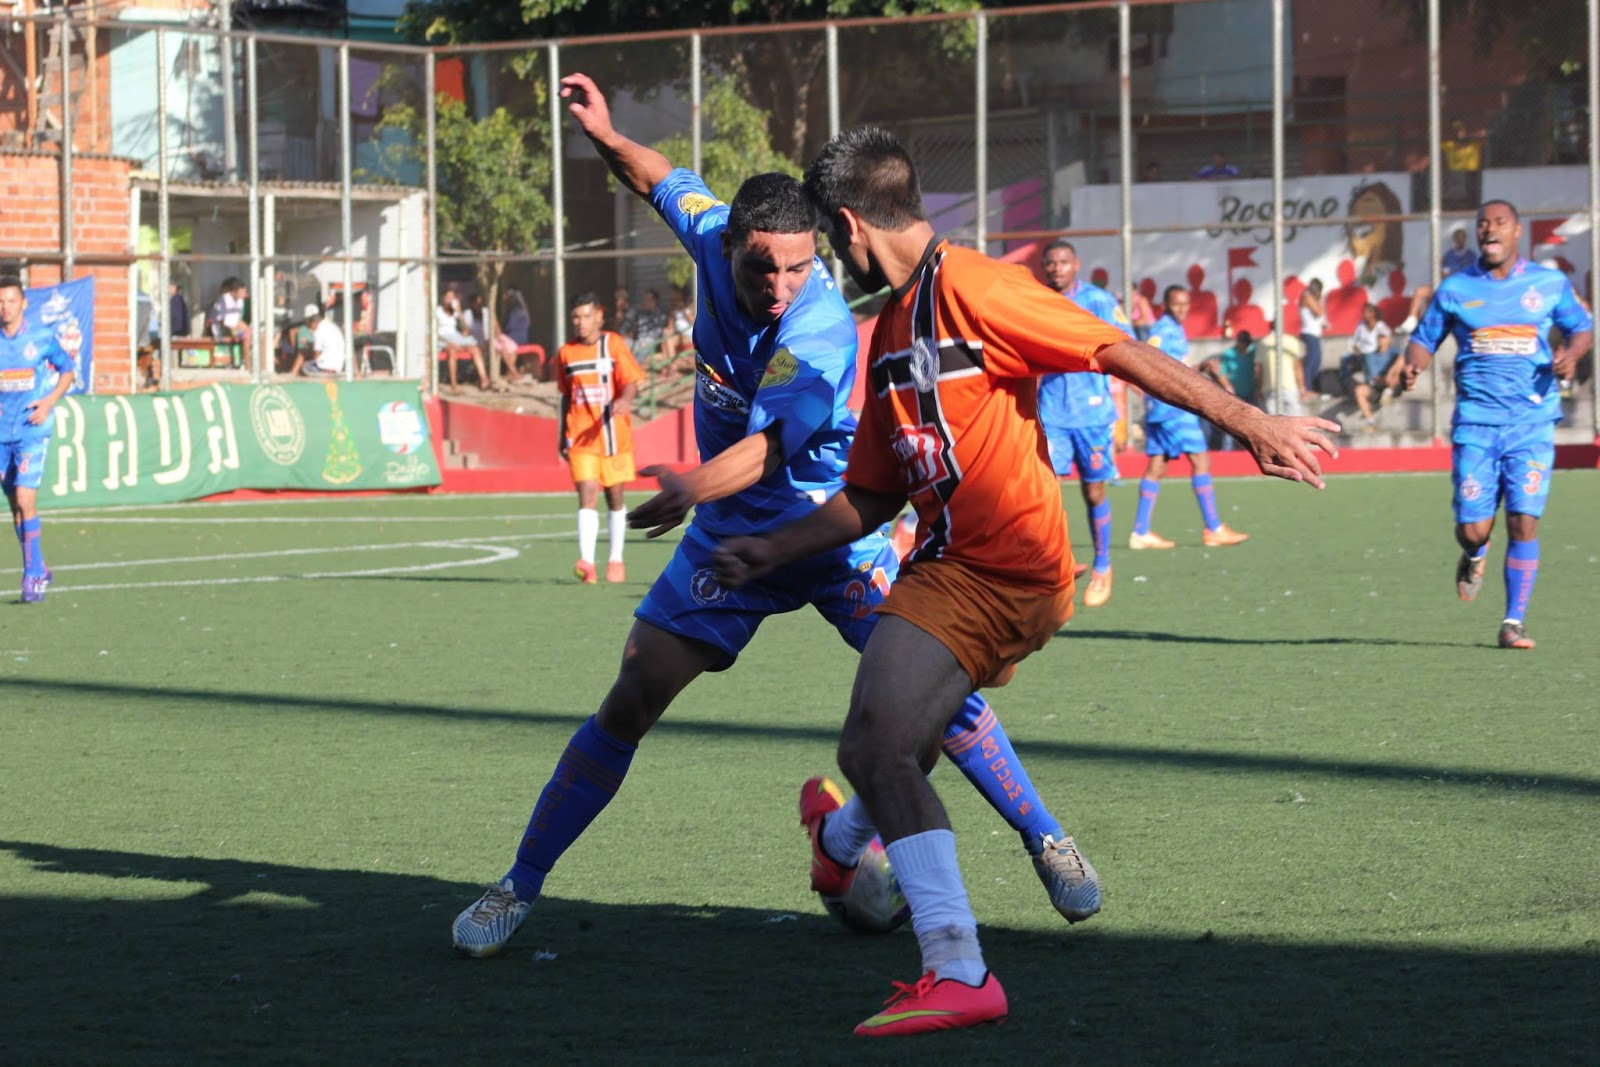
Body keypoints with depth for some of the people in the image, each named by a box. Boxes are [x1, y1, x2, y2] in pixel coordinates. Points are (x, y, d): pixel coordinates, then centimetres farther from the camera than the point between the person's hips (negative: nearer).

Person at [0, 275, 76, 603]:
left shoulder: (42, 337, -4)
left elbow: (67, 370, 9)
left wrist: (49, 401, -6)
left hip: (33, 431, -4)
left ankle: (32, 575, -10)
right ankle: (40, 570, 24)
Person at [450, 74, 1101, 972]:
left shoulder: (820, 334, -30)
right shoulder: (716, 238, -14)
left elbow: (766, 448, -42)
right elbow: (669, 182, 8)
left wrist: (692, 489, -61)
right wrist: (609, 138, -11)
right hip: (733, 534, 4)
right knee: (630, 703, -4)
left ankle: (1045, 840, 9)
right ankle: (519, 887, 5)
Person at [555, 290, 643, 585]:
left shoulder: (614, 344, -1)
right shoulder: (565, 353, 8)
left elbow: (630, 381, -9)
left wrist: (625, 400, -31)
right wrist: (561, 436, 20)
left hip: (614, 435, -1)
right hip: (580, 438, 1)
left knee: (614, 498, 10)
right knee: (587, 495, -14)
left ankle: (616, 560, 25)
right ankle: (587, 562, -26)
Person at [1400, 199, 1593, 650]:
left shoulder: (1550, 284, 6)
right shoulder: (1455, 288, 6)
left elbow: (1582, 327, 16)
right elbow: (1424, 338, 13)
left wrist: (1571, 353, -6)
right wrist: (1413, 364, -9)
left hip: (1532, 423, 0)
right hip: (1475, 422, 0)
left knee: (1523, 522, -10)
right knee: (1472, 529, -4)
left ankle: (1514, 622, 2)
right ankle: (1475, 555, 35)